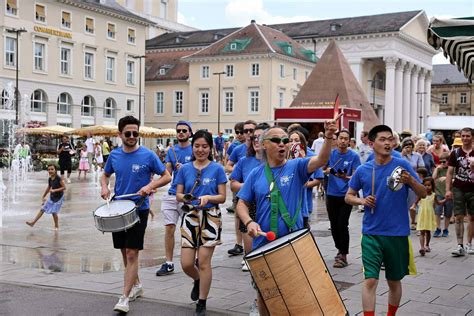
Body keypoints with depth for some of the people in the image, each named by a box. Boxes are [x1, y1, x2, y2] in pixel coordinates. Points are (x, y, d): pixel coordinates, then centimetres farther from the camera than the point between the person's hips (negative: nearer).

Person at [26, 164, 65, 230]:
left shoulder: (59, 179, -20)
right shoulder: (50, 179, 0)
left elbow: (64, 187, -21)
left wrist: (54, 190, -26)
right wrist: (43, 196, 23)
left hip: (59, 197, -7)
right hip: (51, 197, 7)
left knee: (54, 212, -8)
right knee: (42, 209, 7)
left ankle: (56, 226, 12)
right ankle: (33, 222, 13)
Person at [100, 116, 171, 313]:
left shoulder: (148, 155, -9)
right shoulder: (114, 155, 4)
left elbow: (167, 177, -3)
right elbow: (105, 175, 20)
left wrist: (150, 186, -20)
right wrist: (104, 187, -1)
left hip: (139, 209, -5)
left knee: (132, 253, -8)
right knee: (124, 251, 15)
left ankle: (124, 298, -6)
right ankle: (136, 285, 34)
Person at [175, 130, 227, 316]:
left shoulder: (217, 169, -2)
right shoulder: (185, 169, 5)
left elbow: (222, 197, -2)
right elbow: (178, 195, 5)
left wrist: (208, 197, -20)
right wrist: (185, 197, -17)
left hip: (210, 218, -2)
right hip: (190, 217, 3)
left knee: (204, 262, -2)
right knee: (186, 264, 0)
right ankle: (198, 280, 35)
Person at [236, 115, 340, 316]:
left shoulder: (296, 167, -3)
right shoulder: (256, 174, 4)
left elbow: (321, 160, -21)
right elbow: (242, 204, 6)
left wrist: (328, 136, -38)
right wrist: (249, 222, -14)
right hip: (263, 245, 2)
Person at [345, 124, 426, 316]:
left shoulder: (402, 165, -4)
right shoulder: (363, 170, 1)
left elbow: (423, 194, -3)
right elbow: (348, 196, 12)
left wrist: (411, 181, -23)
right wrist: (362, 201, -9)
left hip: (397, 233, 0)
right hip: (371, 234, 0)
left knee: (394, 281, 13)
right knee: (370, 280, -7)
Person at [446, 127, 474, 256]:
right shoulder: (455, 153, 3)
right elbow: (450, 172, 3)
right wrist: (448, 189, -4)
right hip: (458, 189, -1)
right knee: (459, 217, -5)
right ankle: (460, 246, -4)